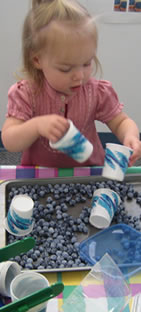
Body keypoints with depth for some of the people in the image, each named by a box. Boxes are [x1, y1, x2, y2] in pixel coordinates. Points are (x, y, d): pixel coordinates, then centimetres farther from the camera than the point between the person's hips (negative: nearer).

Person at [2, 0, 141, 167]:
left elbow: (121, 122, 4)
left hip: (88, 171, 2)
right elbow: (9, 142, -15)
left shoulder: (98, 92, -8)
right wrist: (36, 125, -33)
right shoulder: (25, 94, -13)